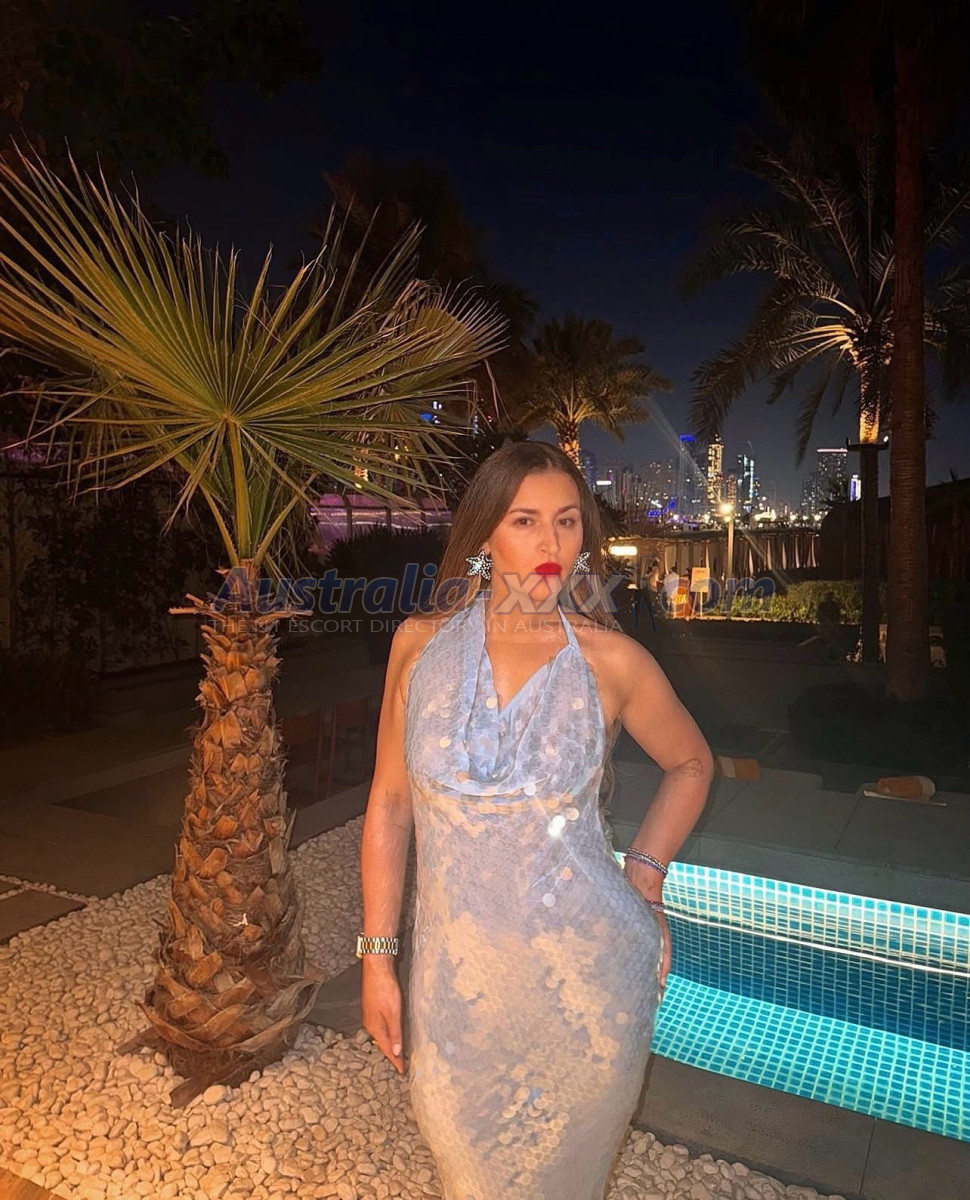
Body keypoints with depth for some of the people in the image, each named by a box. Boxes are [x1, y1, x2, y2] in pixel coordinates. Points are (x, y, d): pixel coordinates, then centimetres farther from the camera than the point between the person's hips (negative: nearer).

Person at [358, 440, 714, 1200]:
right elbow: (390, 804, 0)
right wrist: (377, 956, 1)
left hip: (587, 973, -1)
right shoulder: (421, 644, -6)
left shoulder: (610, 659, -11)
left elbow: (691, 764, 7)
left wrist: (645, 876, -1)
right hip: (455, 973, 2)